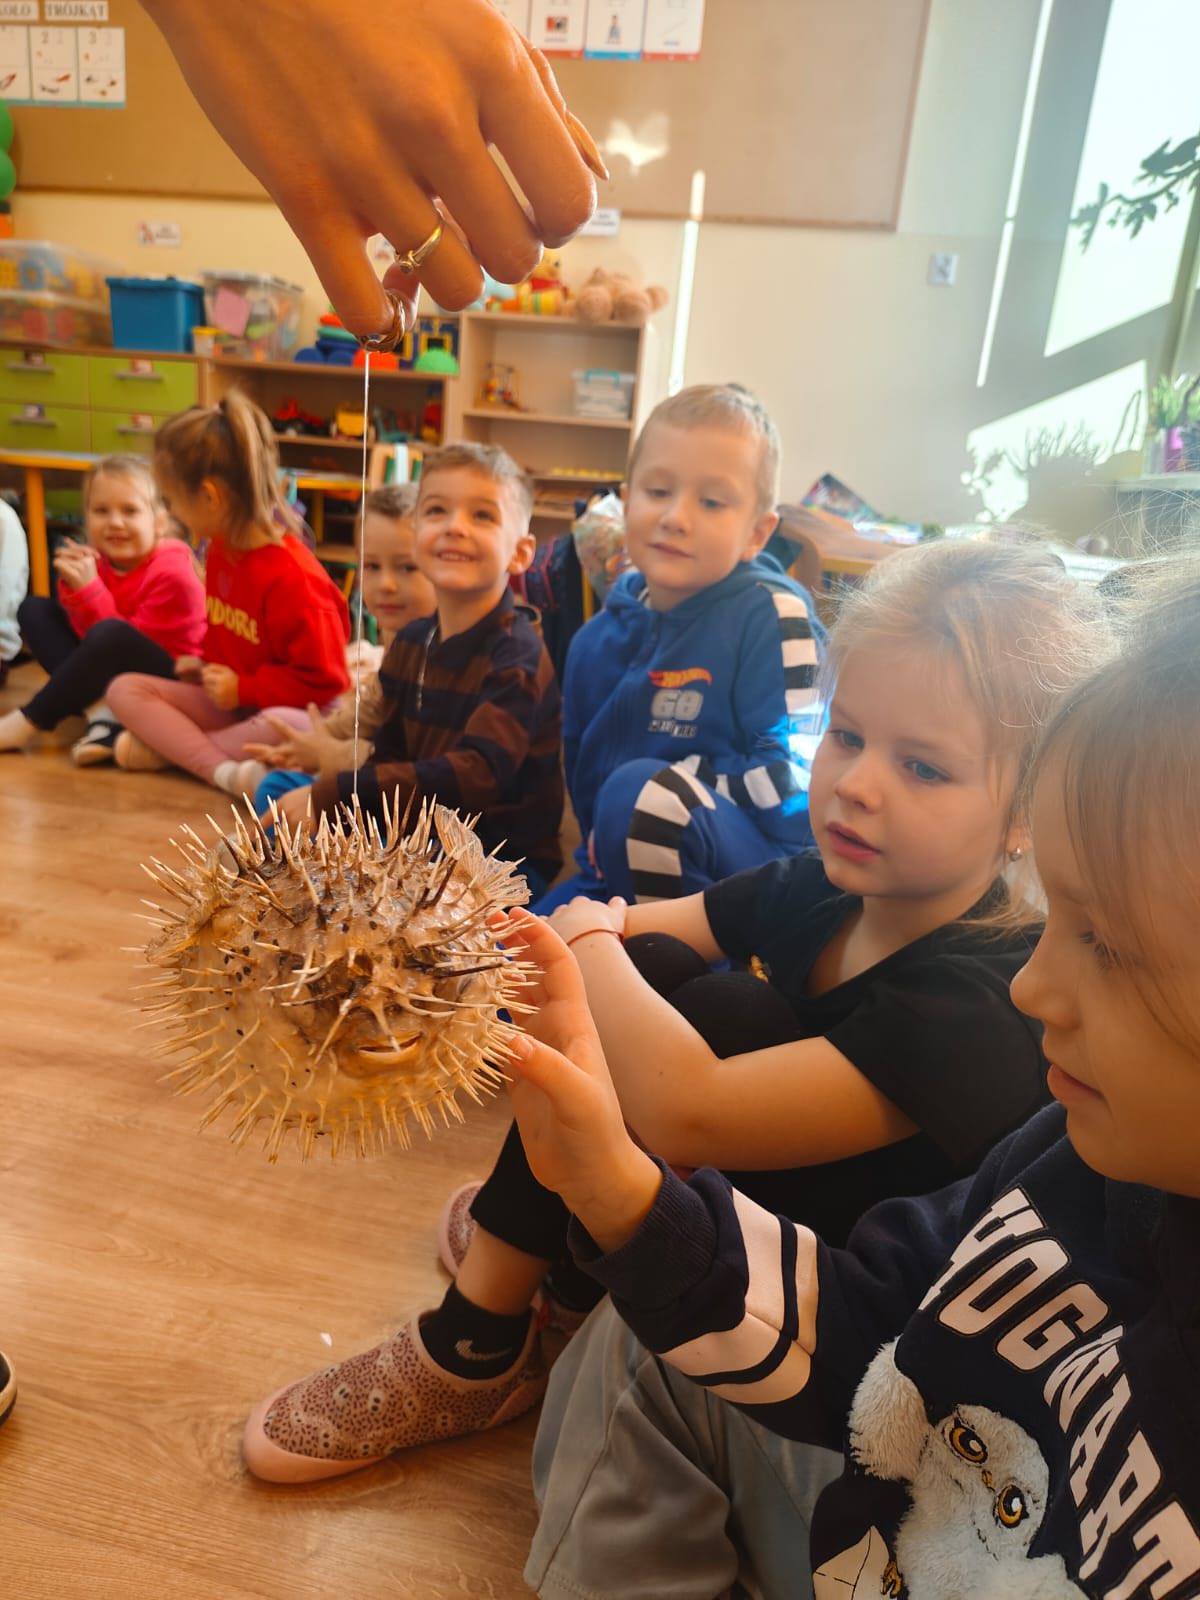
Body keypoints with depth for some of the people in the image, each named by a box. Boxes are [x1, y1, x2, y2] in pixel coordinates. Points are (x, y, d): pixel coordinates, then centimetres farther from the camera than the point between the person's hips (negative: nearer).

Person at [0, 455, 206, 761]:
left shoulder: (171, 574, -20)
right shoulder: (97, 560, 0)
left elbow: (119, 639, -21)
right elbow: (86, 634, -4)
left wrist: (89, 590, -28)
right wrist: (75, 589, -19)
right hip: (111, 672, 8)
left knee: (111, 634, -35)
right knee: (34, 608, 4)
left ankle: (31, 722, -16)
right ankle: (101, 710, -18)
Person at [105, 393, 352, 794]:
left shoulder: (291, 576, -23)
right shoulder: (220, 548, 3)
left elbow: (324, 681, -22)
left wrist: (243, 689, -17)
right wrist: (208, 665, 3)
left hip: (274, 713, -8)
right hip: (228, 701, 8)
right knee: (124, 688, -5)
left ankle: (164, 748, -17)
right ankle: (223, 770, -25)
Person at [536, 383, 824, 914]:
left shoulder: (771, 615, -12)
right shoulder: (598, 639, 5)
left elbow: (783, 774, -16)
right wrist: (600, 857, 6)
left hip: (756, 862, -5)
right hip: (619, 869, 6)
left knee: (646, 792, -34)